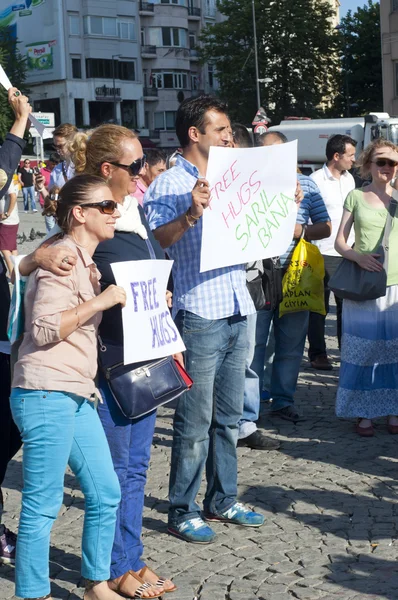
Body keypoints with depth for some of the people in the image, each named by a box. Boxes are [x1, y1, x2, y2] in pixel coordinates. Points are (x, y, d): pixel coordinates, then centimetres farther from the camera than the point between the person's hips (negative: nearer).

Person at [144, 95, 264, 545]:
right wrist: (190, 216, -34)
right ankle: (182, 512, 11)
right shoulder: (168, 185, -8)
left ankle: (222, 500, 27)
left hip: (237, 310, 8)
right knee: (195, 422, -1)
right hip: (199, 315, -7)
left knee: (228, 417, 15)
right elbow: (151, 241, -20)